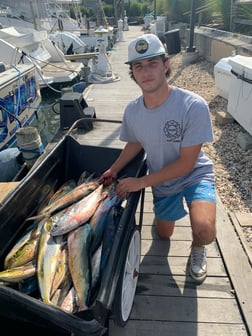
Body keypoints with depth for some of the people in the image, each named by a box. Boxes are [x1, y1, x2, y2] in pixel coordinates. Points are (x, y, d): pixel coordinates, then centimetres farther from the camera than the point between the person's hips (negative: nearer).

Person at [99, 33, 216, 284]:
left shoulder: (194, 106, -31)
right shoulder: (132, 110, -15)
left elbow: (186, 163, -26)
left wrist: (142, 182, -24)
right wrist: (114, 170, -8)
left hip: (195, 175, -4)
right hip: (162, 181, 5)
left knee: (204, 231, -31)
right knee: (163, 234, 23)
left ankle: (198, 248, 7)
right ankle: (177, 207, 55)